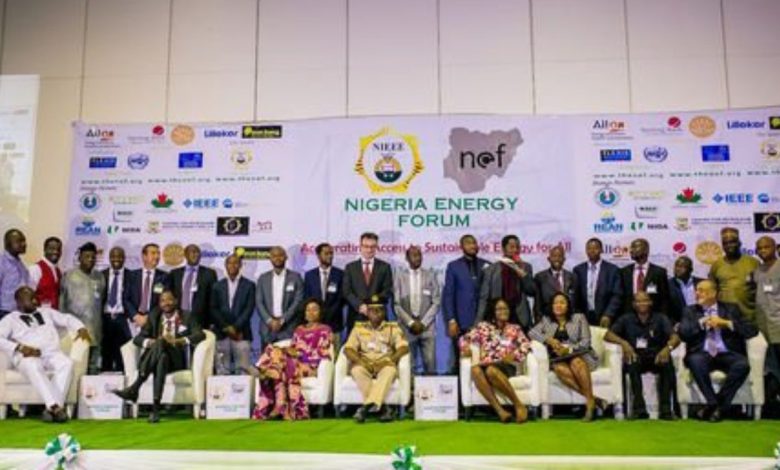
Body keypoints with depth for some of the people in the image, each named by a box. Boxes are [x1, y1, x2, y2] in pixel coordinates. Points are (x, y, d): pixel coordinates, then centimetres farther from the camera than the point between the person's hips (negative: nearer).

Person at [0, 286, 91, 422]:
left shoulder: (46, 312, 29)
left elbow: (67, 319, 25)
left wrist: (81, 328, 3)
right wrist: (20, 347, -15)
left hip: (52, 353, 3)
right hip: (27, 357, -3)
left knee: (67, 363, -32)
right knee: (34, 367, -40)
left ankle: (52, 408, -38)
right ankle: (56, 406, -46)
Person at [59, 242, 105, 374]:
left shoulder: (100, 277, 12)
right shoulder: (69, 276, 3)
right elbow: (62, 302, 4)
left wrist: (102, 328, 10)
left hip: (95, 330, 3)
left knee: (93, 366, 3)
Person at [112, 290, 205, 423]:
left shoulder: (186, 317, 12)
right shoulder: (154, 317, 19)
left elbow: (200, 334, -5)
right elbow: (138, 338, 8)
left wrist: (179, 341, -20)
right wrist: (151, 342, -15)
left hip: (178, 360, -2)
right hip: (158, 356, 2)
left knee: (160, 343, -33)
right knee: (162, 358, -36)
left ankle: (134, 388, -42)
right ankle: (155, 407, -48)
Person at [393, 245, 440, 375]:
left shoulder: (430, 275, 7)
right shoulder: (399, 276, 5)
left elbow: (436, 302, 3)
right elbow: (396, 304, 2)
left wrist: (423, 323, -5)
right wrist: (411, 323, -7)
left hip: (427, 327, 1)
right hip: (407, 327, 0)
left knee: (430, 365, -5)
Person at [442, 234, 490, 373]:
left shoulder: (486, 266, 10)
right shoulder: (453, 266, 6)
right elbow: (448, 295, 3)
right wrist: (451, 320, -4)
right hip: (461, 323, -1)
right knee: (458, 360, 1)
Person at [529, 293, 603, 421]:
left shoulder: (579, 318, 14)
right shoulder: (546, 320, 20)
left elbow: (586, 341, 3)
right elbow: (532, 333, 6)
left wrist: (569, 349, -14)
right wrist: (548, 339, -10)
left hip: (579, 355, -1)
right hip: (558, 358, 1)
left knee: (576, 363, -38)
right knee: (560, 369, -35)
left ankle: (589, 403, -35)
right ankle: (593, 399, -33)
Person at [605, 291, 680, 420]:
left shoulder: (660, 318, 11)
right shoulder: (626, 319, 12)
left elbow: (675, 337, -4)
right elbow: (607, 335, 0)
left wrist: (668, 347, -27)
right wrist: (623, 342, -20)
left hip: (656, 358, 0)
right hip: (635, 358, 0)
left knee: (666, 362, -33)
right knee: (633, 361, -34)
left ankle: (665, 408, -30)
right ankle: (639, 408, -34)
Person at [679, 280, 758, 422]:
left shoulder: (731, 309, 13)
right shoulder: (690, 311, 14)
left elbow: (752, 330, 1)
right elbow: (683, 333, -2)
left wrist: (726, 323, -10)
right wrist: (702, 322, -12)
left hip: (727, 354, 0)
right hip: (702, 354, 0)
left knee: (743, 365, -32)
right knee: (695, 361, -35)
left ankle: (720, 404, -19)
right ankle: (713, 403, -22)